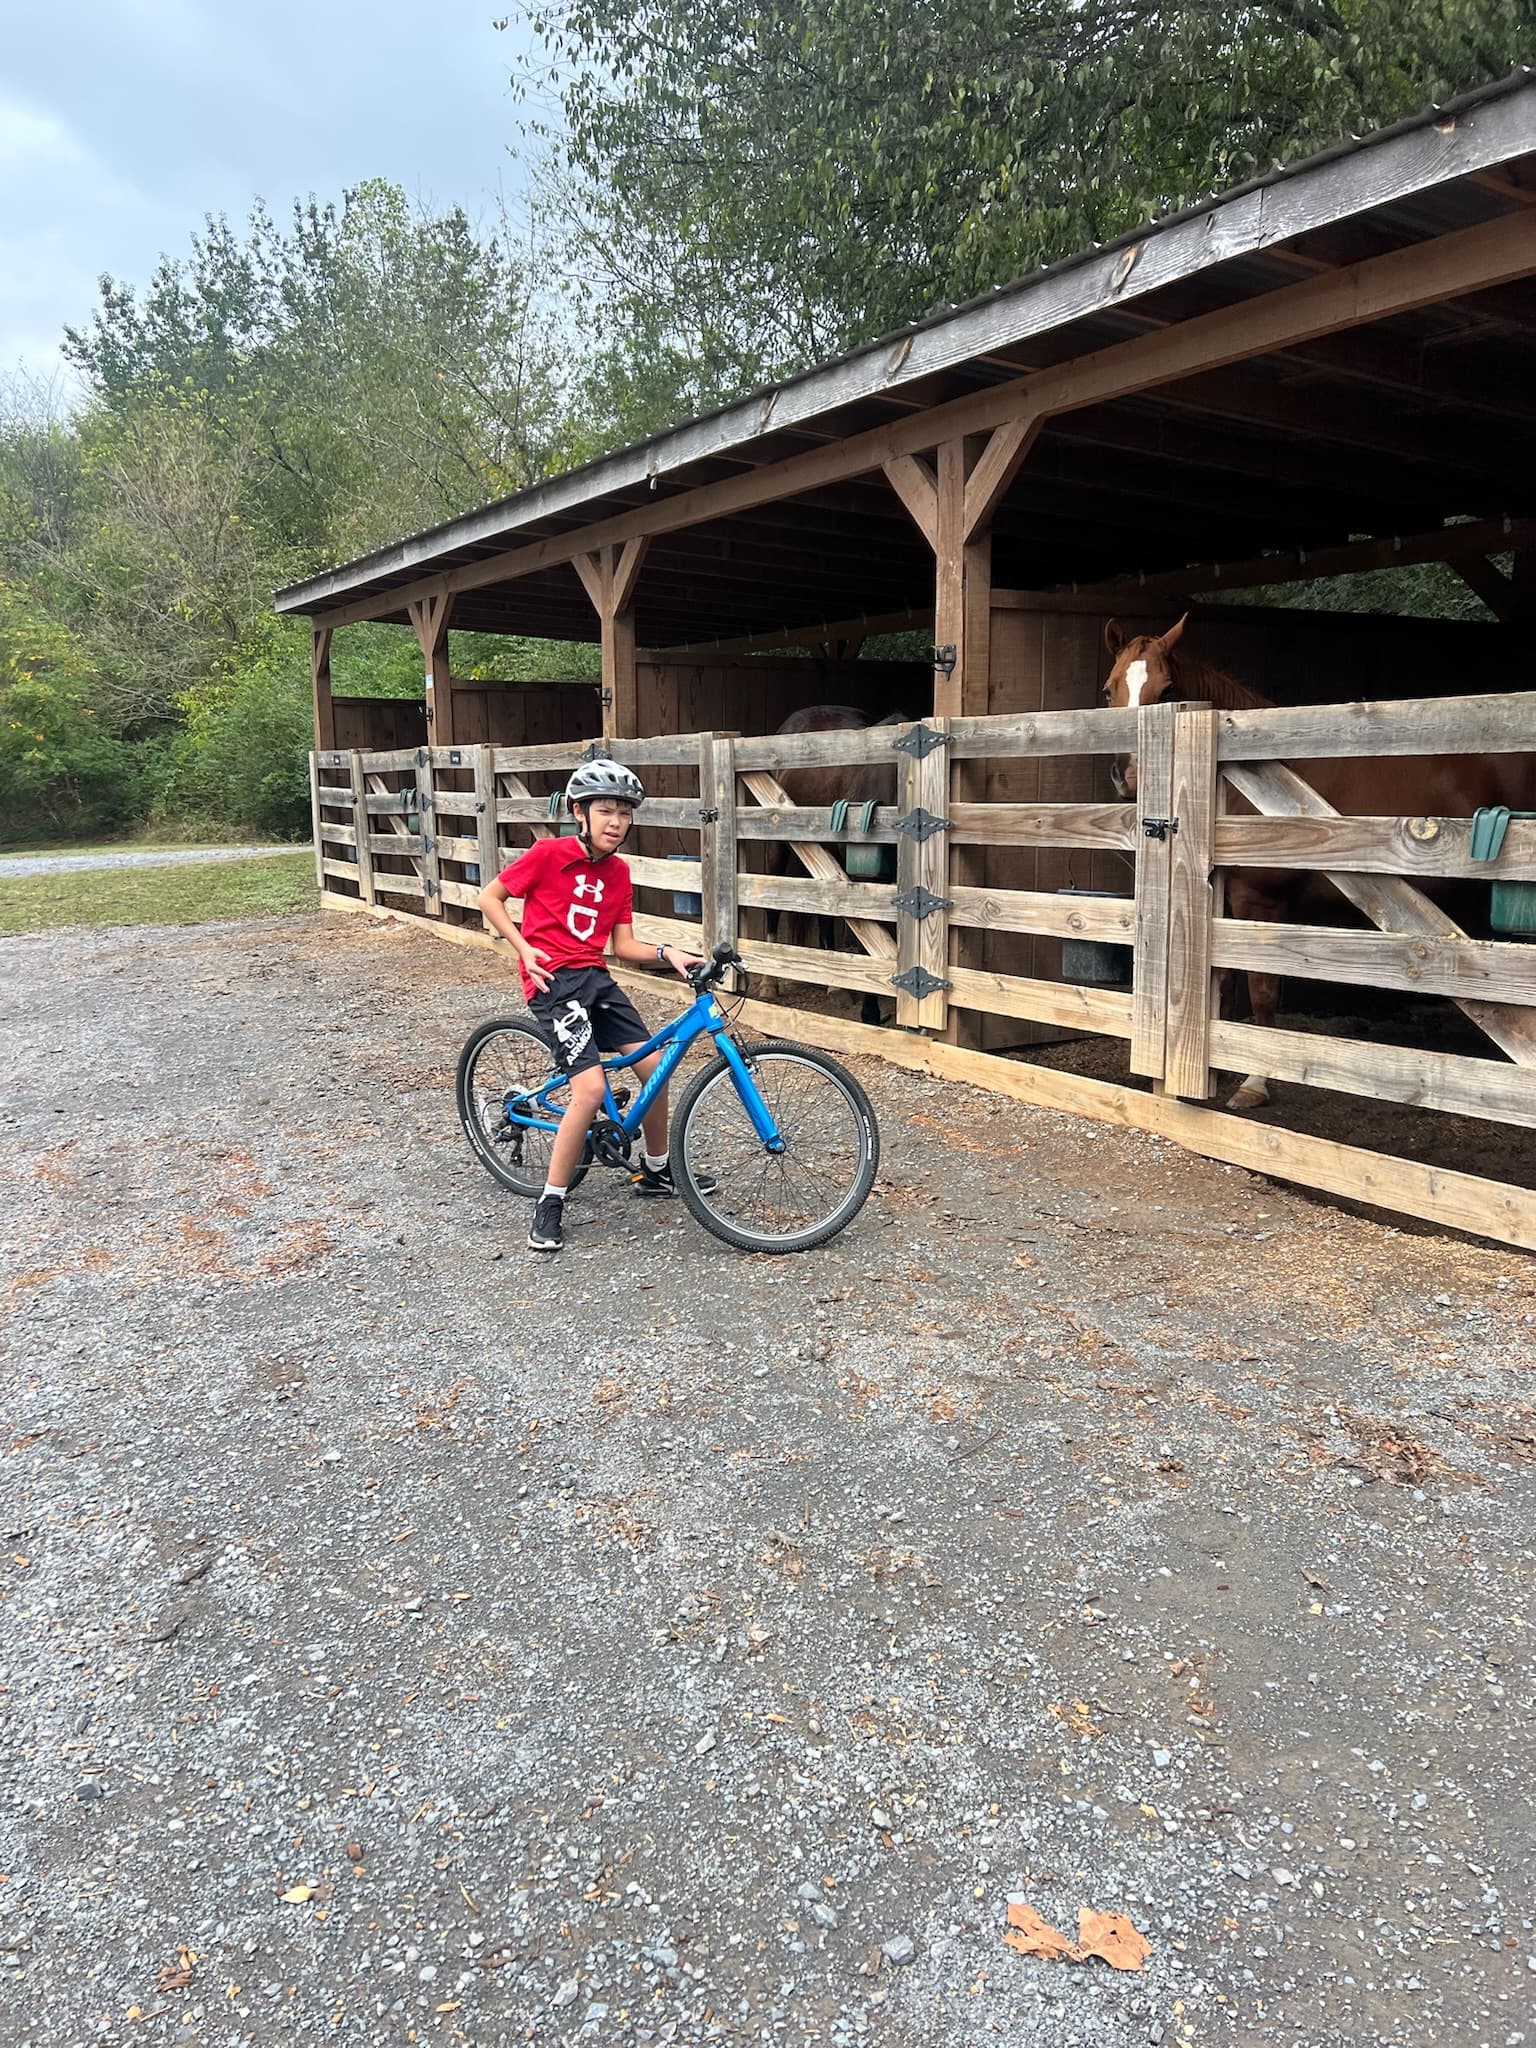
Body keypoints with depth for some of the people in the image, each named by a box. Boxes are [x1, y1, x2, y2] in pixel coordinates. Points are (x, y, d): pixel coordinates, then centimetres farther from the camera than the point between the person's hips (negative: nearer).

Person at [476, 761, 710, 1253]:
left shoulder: (618, 871, 8)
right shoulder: (548, 853, -9)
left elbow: (623, 945, 8)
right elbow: (489, 897, -2)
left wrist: (666, 953, -8)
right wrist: (524, 949, -11)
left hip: (595, 977, 7)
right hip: (553, 979, -7)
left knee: (655, 1067, 4)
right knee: (592, 1088, -20)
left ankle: (656, 1171, 27)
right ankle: (550, 1202, -6)